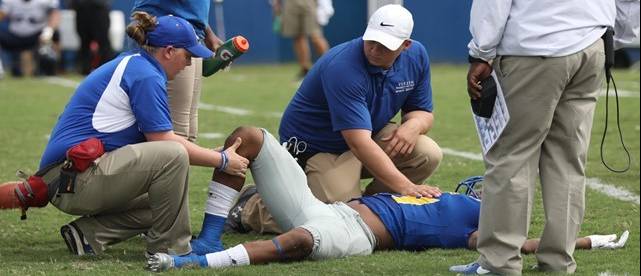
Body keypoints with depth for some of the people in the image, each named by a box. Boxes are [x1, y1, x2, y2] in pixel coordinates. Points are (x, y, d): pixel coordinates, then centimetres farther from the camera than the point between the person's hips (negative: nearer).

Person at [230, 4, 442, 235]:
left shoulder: (416, 55, -7)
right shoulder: (343, 68, -32)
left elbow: (423, 112, 5)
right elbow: (359, 142, -38)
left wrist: (413, 125, -23)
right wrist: (404, 186, -44)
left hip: (372, 135, 7)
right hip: (315, 148, -7)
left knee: (428, 154, -16)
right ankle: (251, 208, -3)